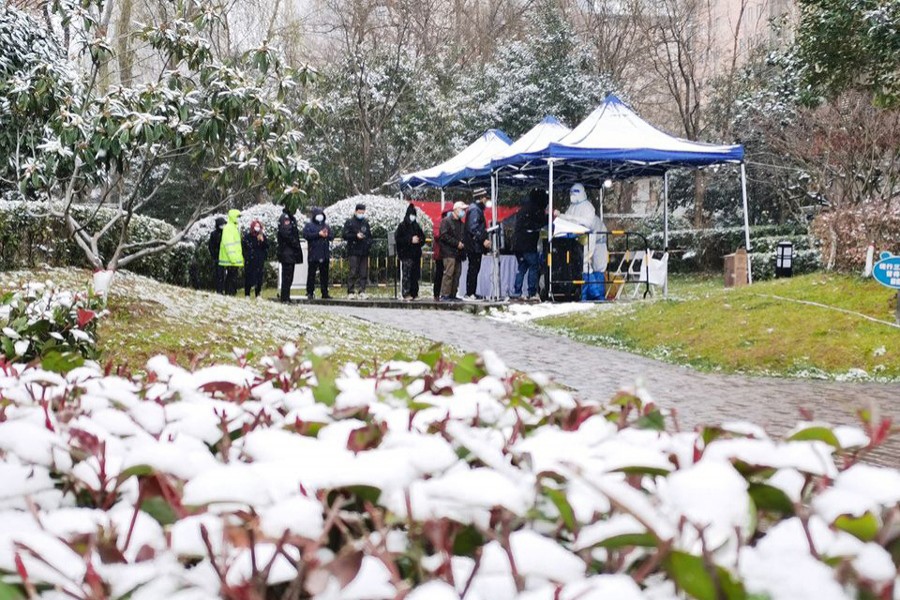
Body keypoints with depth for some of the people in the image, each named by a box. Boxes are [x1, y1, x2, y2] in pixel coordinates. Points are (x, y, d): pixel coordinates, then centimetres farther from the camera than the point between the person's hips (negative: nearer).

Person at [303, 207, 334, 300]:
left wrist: (326, 235, -11)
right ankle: (310, 292, 2)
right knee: (311, 274, -2)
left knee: (324, 274, 7)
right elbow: (306, 235, -12)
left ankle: (325, 293, 11)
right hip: (314, 254, -5)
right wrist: (319, 234, -15)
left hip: (325, 254, 5)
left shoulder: (326, 226, 18)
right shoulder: (309, 225, 3)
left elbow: (332, 236, 11)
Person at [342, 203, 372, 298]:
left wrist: (369, 243, 4)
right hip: (354, 252, -5)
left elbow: (369, 236, 24)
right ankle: (351, 292, -6)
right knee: (353, 272, -9)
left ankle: (361, 291, 5)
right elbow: (345, 235, -4)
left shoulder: (365, 223, 17)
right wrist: (356, 236, -16)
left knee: (364, 273, 2)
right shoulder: (350, 222, 3)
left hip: (364, 251, 5)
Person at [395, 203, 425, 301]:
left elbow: (422, 237, 20)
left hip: (416, 254, 6)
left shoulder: (416, 226, 15)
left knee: (415, 274, 7)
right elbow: (397, 238, -11)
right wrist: (410, 240, -16)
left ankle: (414, 293, 13)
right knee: (406, 274, -10)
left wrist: (419, 240, -4)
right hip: (406, 254, -6)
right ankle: (406, 294, -8)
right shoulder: (402, 226, -3)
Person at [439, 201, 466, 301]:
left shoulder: (461, 224, 22)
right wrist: (457, 243, -14)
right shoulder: (446, 221, -2)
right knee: (448, 273, -14)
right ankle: (444, 295, -14)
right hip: (449, 252, -8)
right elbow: (444, 236, -12)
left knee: (457, 274, 4)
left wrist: (463, 244, 5)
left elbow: (464, 236, 28)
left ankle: (452, 295, 9)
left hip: (458, 252, 8)